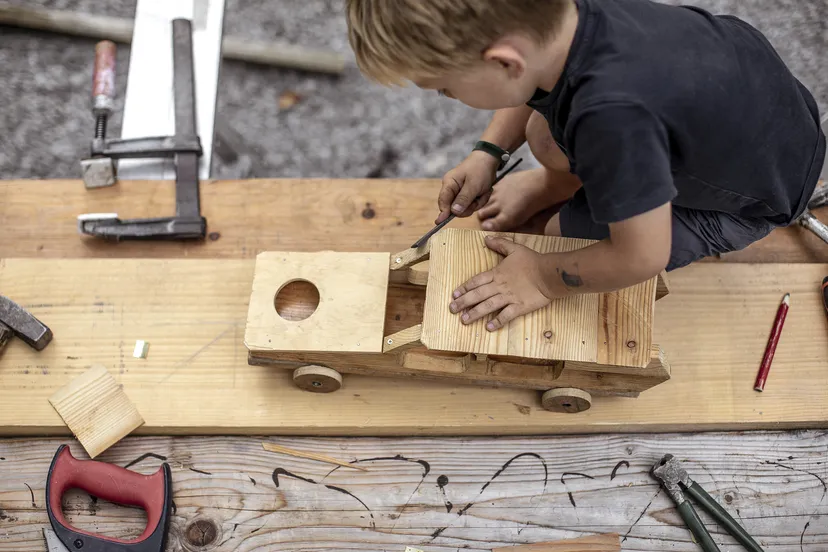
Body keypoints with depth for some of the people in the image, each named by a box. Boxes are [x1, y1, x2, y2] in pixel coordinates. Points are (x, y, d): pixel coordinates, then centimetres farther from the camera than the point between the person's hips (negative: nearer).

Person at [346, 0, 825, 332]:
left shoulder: (613, 114, -48)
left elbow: (641, 258, -35)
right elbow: (534, 82, 1)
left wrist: (542, 279, -21)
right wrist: (488, 152, -8)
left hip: (755, 193, -6)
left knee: (567, 237, -2)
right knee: (544, 137, 1)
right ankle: (557, 186, 32)